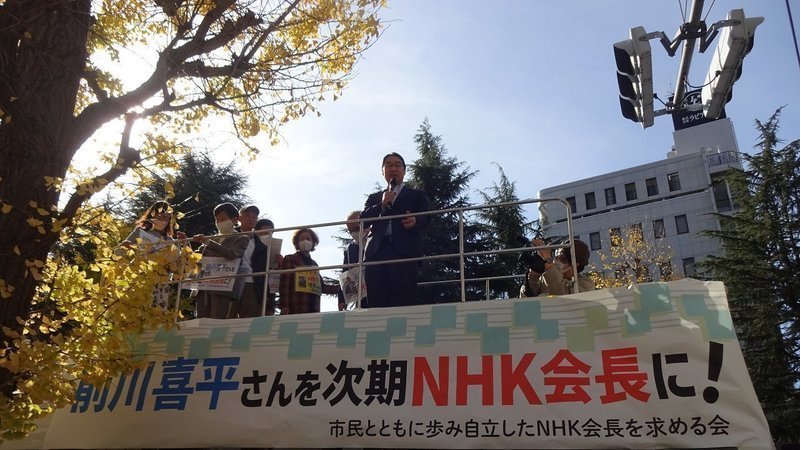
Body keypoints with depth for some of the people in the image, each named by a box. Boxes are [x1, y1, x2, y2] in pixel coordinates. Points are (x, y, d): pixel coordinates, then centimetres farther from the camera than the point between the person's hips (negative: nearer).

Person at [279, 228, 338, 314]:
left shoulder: (314, 264, 24)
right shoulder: (289, 259, 8)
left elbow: (321, 286, 25)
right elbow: (284, 284, -2)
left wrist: (340, 288, 11)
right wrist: (284, 306, -13)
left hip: (313, 310, 5)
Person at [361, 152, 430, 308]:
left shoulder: (417, 195, 22)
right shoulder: (374, 198, 29)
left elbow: (425, 219, 7)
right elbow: (363, 219, 12)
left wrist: (415, 221, -17)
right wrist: (382, 205, -3)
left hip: (405, 251, -2)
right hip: (376, 252, 2)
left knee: (404, 301, -13)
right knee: (375, 301, -8)